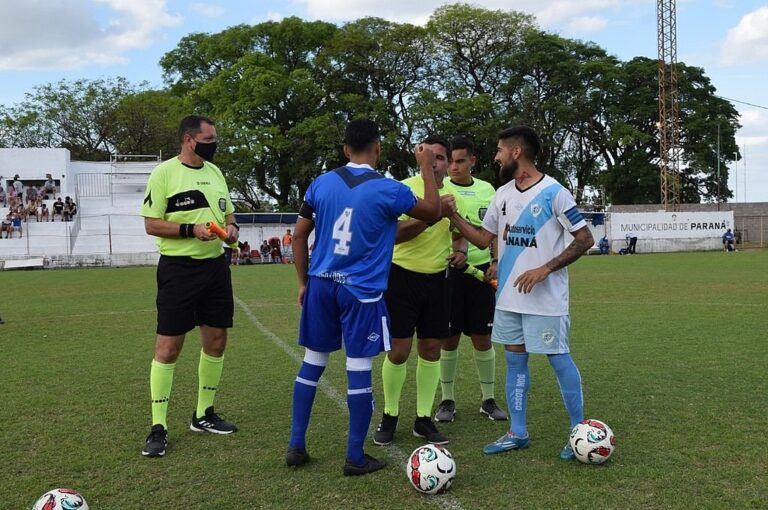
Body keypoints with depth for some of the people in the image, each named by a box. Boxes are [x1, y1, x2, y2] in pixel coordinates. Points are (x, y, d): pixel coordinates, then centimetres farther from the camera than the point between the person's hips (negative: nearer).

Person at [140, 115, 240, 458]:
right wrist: (191, 229, -21)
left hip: (216, 266, 7)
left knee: (216, 341, 11)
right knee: (168, 346, -4)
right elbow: (151, 224, -10)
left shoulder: (214, 172, 12)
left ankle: (203, 415, 26)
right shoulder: (164, 173, -8)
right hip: (179, 269, -7)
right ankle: (158, 428, 5)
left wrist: (231, 227, -1)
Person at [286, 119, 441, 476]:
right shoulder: (388, 190, -9)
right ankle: (355, 458, 11)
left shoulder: (321, 184, 3)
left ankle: (296, 447, 20)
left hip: (321, 285, 5)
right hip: (361, 292, -4)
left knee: (312, 364, 13)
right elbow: (433, 212, 6)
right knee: (359, 371, 3)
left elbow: (299, 236, 8)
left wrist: (304, 282, 17)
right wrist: (426, 167, 14)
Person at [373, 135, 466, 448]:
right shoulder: (405, 188, -11)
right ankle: (390, 416, 16)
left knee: (431, 350, 7)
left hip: (436, 280, 5)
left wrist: (461, 250, -1)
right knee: (398, 351, -2)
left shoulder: (452, 193, 7)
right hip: (402, 277, -5)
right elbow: (395, 234, -21)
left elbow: (459, 231, 21)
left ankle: (423, 419, 19)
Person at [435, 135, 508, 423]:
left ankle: (488, 400, 20)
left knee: (482, 337, 8)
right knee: (449, 337, 4)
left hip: (480, 271, 3)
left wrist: (496, 261, 3)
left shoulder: (487, 190, 9)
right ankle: (447, 400, 17)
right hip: (447, 271, -2)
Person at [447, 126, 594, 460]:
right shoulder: (503, 194, 9)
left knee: (558, 358, 0)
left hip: (545, 297, -7)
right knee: (515, 359, 11)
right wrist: (452, 214, 3)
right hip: (509, 295, 7)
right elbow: (483, 239, 14)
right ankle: (517, 433, 21)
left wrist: (545, 269, -19)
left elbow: (584, 240, -12)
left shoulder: (553, 192, -12)